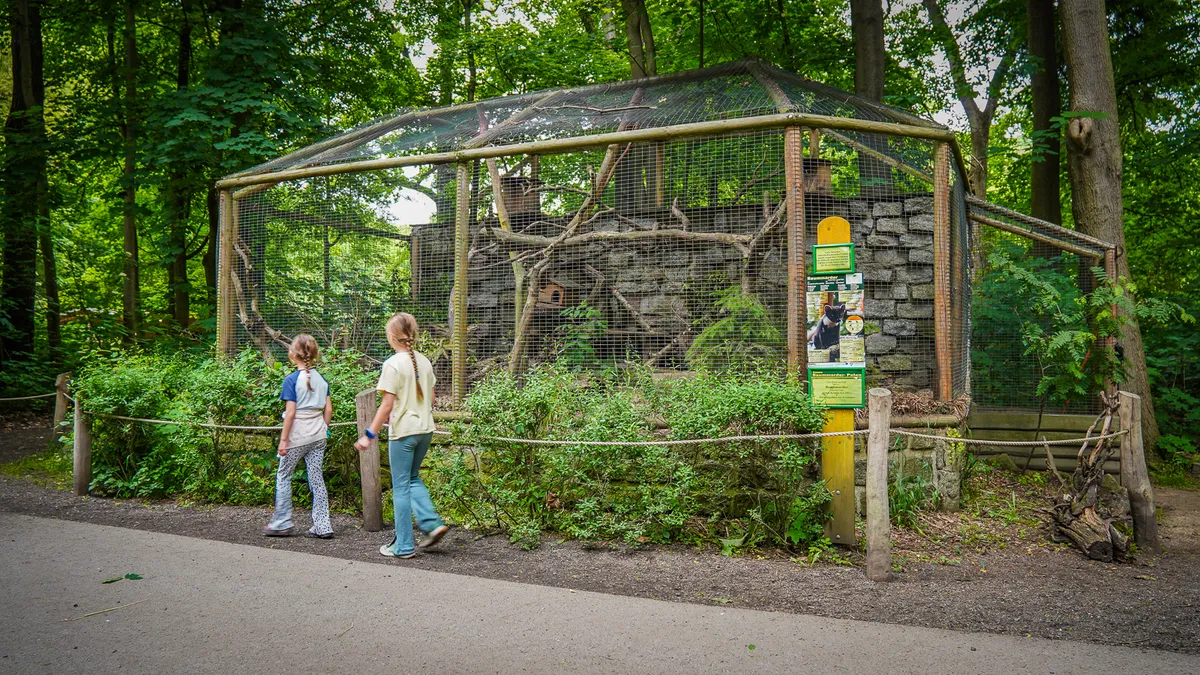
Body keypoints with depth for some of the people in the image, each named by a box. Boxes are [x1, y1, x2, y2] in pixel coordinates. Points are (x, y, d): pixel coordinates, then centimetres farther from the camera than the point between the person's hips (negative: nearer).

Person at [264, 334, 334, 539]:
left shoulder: (291, 380, -11)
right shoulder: (321, 379, 5)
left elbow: (290, 412, -14)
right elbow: (328, 409, 6)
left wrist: (283, 439, -10)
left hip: (297, 436, -5)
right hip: (318, 436, 5)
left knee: (283, 476, 12)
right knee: (317, 479, 8)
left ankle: (282, 523, 17)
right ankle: (323, 526, 8)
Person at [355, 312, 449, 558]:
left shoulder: (393, 364, -13)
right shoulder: (424, 361, 6)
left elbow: (387, 405, -15)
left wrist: (369, 435, -10)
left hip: (403, 431, -6)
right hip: (426, 428, 7)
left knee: (401, 486, 4)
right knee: (413, 478, 23)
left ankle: (404, 546, 10)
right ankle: (432, 523, 9)